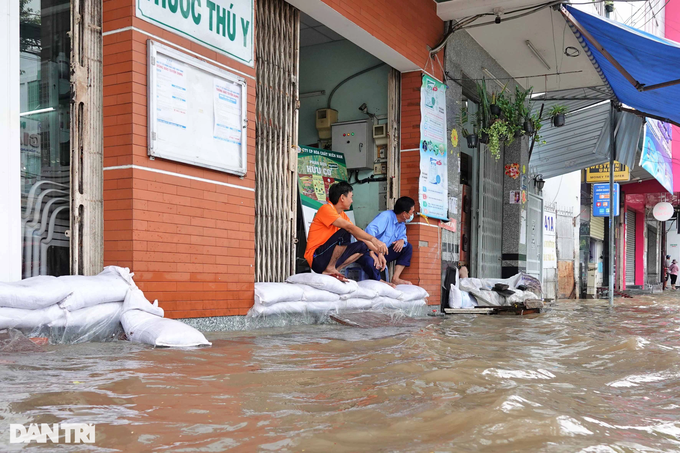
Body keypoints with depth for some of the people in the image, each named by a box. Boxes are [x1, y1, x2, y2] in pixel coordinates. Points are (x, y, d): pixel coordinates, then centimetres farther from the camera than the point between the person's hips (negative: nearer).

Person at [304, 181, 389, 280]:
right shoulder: (326, 209, -14)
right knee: (345, 233, -27)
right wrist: (373, 239, -30)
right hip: (316, 258, -9)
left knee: (363, 246, 5)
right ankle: (330, 268, -16)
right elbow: (350, 227, -25)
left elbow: (359, 235, 12)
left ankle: (333, 270, -4)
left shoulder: (342, 215, 14)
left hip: (329, 257, 9)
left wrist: (376, 250, 1)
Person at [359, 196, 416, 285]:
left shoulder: (402, 225, 10)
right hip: (369, 252, -9)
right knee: (370, 262, -42)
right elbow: (370, 230, -33)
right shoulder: (386, 216, -19)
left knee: (408, 247, -1)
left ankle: (395, 278, -8)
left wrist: (402, 240, -16)